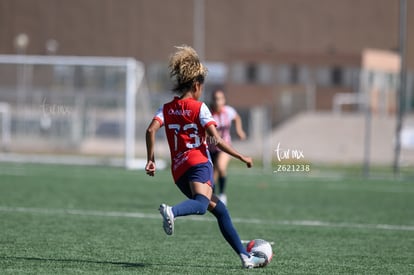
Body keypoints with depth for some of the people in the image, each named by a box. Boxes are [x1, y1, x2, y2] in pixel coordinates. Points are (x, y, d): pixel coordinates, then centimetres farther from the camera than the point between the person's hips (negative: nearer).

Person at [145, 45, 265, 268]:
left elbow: (151, 130, -3)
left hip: (178, 170, 7)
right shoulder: (199, 108, 1)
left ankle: (245, 256, 16)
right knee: (201, 203, -32)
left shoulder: (166, 109, 15)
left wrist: (151, 159, 1)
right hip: (198, 163, -7)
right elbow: (216, 140, -7)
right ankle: (171, 211, -62)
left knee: (220, 210, 17)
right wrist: (242, 157, 1)